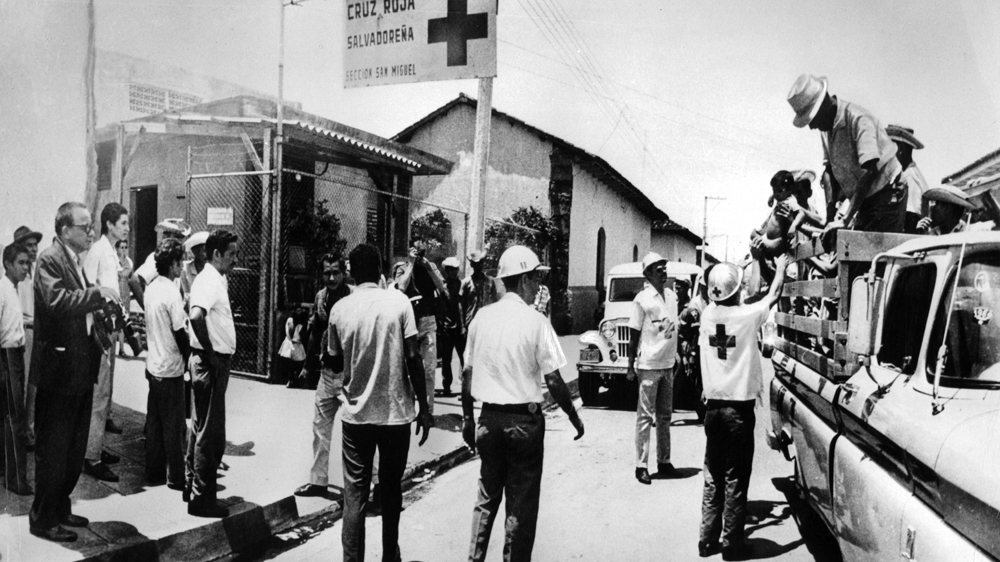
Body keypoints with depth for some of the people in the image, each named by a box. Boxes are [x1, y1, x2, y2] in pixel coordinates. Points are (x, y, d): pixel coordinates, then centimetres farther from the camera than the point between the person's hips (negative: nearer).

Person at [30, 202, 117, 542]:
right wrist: (98, 294, -25)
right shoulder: (49, 260, -13)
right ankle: (43, 519, 15)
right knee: (52, 448, 2)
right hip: (59, 369, -9)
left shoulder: (75, 260, 14)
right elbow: (55, 300, -31)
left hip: (81, 368, 9)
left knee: (75, 447, 18)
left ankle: (60, 508, 32)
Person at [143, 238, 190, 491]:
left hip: (153, 365, 8)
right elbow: (179, 333, -16)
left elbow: (154, 323, 12)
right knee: (174, 424, 2)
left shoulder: (151, 288, 5)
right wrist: (189, 357, -3)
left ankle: (154, 472, 23)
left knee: (154, 421, 14)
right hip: (171, 368, -8)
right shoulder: (172, 292, -18)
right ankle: (176, 477, 11)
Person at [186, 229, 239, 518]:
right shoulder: (208, 281, -17)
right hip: (211, 363, -10)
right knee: (211, 433, -3)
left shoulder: (218, 280, 13)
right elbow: (196, 316, -34)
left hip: (215, 361, 10)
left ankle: (193, 485, 31)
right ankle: (201, 498, 6)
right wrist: (210, 353, -23)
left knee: (200, 428, 18)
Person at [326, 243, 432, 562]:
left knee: (354, 495, 8)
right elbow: (413, 359, -9)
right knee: (391, 490, 17)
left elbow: (334, 364, 4)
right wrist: (424, 408, -2)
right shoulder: (399, 302, -7)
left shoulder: (340, 308, -2)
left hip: (356, 414, 0)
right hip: (396, 413, 0)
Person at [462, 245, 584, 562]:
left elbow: (468, 374, 5)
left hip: (489, 418, 4)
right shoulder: (535, 321, -12)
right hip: (524, 420, -4)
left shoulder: (482, 317, 1)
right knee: (521, 503, 10)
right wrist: (574, 417, 0)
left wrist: (467, 418, 15)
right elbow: (553, 380, -13)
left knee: (487, 496, 19)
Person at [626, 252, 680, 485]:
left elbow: (674, 329, 14)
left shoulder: (672, 296, 8)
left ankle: (664, 461, 24)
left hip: (668, 364, 6)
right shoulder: (642, 299, -10)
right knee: (645, 416, 0)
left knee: (665, 416, 13)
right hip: (649, 365, -6)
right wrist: (630, 367, -9)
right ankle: (641, 465, 7)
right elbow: (634, 335, -8)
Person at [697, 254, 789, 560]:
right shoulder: (747, 315, -11)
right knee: (735, 479, 5)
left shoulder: (707, 314, -1)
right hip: (739, 408, -4)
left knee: (713, 477, 14)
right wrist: (781, 267, 24)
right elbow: (773, 295, 7)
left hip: (714, 406, 4)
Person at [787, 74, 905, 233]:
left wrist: (846, 220, -33)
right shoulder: (826, 127, 4)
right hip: (864, 200, 7)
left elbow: (870, 170, -30)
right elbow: (832, 172, 8)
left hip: (886, 195, -7)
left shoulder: (858, 119, -21)